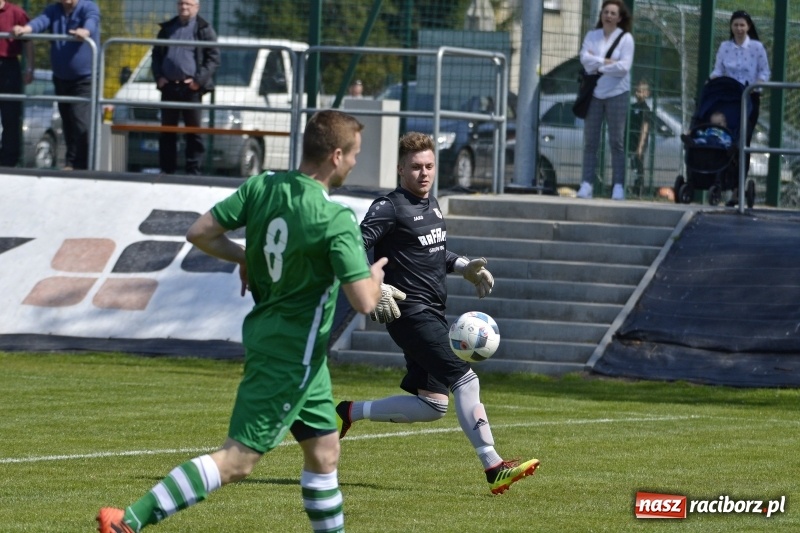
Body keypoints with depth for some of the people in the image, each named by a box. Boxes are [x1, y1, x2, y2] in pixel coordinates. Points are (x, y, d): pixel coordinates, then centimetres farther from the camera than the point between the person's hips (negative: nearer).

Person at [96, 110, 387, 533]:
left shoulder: (261, 187, -3)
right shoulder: (336, 221, -22)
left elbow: (199, 233, -1)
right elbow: (363, 302, -23)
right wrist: (376, 275, -1)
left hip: (264, 333, 9)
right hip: (292, 355, -9)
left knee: (324, 451, 20)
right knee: (237, 460, -9)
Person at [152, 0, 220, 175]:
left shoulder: (204, 30, 2)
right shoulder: (167, 28, 16)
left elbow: (213, 58, -3)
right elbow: (156, 54, 19)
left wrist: (199, 80, -12)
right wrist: (158, 77, 3)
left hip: (191, 89, -4)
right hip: (169, 88, 4)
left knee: (193, 132, -2)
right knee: (167, 132, 6)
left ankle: (193, 171, 0)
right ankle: (167, 170, 10)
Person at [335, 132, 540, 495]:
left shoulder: (431, 205, 16)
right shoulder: (390, 208, -10)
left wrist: (464, 268, 16)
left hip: (433, 314, 9)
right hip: (409, 312, -9)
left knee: (431, 405, 9)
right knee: (464, 379, -18)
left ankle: (351, 412, 22)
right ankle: (493, 468, -20)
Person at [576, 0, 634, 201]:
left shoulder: (625, 38, 0)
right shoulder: (592, 36, 10)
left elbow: (624, 66, -10)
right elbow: (585, 58, -5)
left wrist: (596, 65, -6)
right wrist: (606, 62, -13)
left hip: (617, 94, -3)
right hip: (594, 93, 3)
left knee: (616, 142, -3)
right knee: (590, 141, 2)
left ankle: (618, 186, -3)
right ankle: (586, 184, 2)